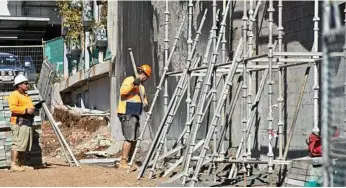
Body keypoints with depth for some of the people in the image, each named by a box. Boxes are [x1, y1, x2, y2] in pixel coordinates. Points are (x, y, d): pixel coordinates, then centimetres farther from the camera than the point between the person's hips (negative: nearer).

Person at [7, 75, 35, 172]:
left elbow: (29, 106, 35)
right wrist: (26, 110, -21)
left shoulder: (26, 96, 26)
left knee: (25, 145, 8)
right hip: (19, 123, -9)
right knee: (18, 143, -15)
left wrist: (32, 109, 12)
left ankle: (21, 164, 11)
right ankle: (14, 165, -18)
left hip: (27, 123, 9)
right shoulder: (14, 95, -4)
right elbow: (13, 108, -18)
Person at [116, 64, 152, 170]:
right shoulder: (129, 80, -8)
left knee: (134, 139, 12)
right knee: (129, 138, -14)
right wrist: (133, 84, -32)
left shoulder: (141, 85, 22)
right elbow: (123, 91, -23)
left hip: (135, 114, 10)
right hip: (127, 114, -10)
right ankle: (123, 162, -14)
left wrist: (145, 104, 4)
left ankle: (129, 161, 20)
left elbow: (144, 97, 25)